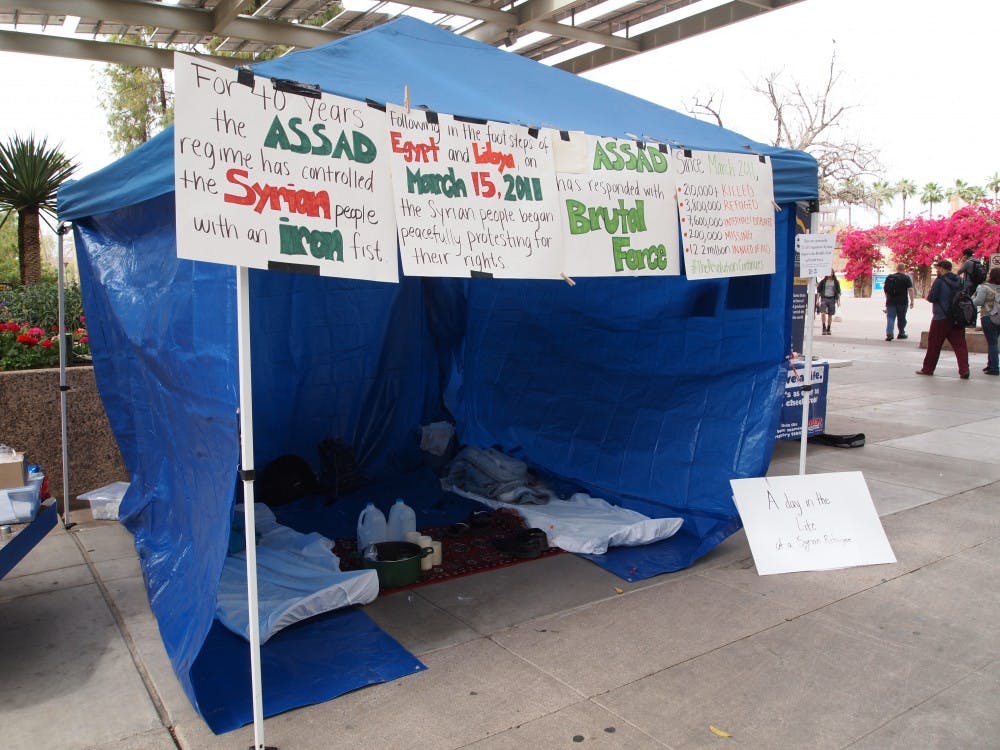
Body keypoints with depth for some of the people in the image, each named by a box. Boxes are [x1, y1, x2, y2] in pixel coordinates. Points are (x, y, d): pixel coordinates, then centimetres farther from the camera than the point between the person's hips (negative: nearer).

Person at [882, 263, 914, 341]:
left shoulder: (889, 277, 9)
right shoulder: (906, 278, -3)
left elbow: (885, 289, 15)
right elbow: (910, 289, -10)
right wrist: (911, 301, -8)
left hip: (890, 301, 2)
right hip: (902, 302, -2)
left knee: (890, 318, -1)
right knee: (901, 318, 11)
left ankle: (889, 334, -16)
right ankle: (901, 333, 23)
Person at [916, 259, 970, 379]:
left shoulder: (940, 281, -11)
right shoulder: (959, 281, 8)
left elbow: (931, 298, -14)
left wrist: (928, 296, 6)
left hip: (941, 318, -5)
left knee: (934, 344, 6)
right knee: (960, 344, 3)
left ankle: (928, 369, 14)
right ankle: (964, 370, -6)